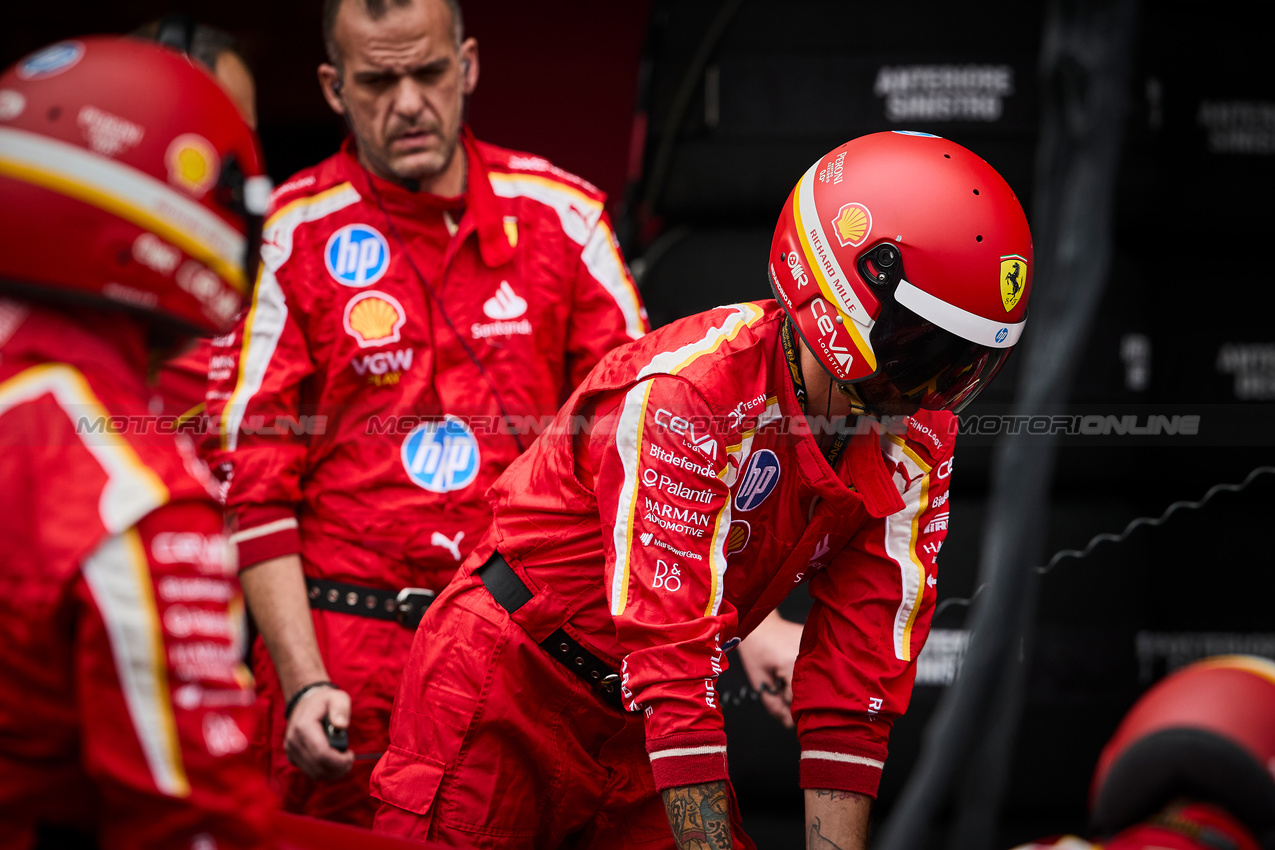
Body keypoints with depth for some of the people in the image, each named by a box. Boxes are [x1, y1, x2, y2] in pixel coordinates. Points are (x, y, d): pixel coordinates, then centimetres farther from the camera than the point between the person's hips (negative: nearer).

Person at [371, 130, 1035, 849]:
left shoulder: (919, 444, -8)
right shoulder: (690, 392, -29)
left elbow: (854, 686, -8)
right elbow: (674, 661, -31)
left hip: (641, 720, 6)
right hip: (512, 684, -6)